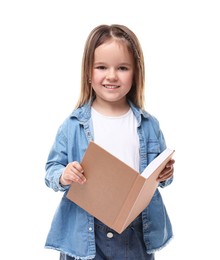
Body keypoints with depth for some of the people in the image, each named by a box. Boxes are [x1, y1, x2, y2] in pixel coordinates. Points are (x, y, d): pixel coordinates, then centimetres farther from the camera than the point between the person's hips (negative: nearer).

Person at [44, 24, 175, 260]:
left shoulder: (148, 125, 1)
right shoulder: (73, 125, -5)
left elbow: (158, 173, 11)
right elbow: (51, 169, 1)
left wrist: (165, 175, -10)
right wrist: (62, 176, -20)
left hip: (137, 232, 2)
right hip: (84, 234, -1)